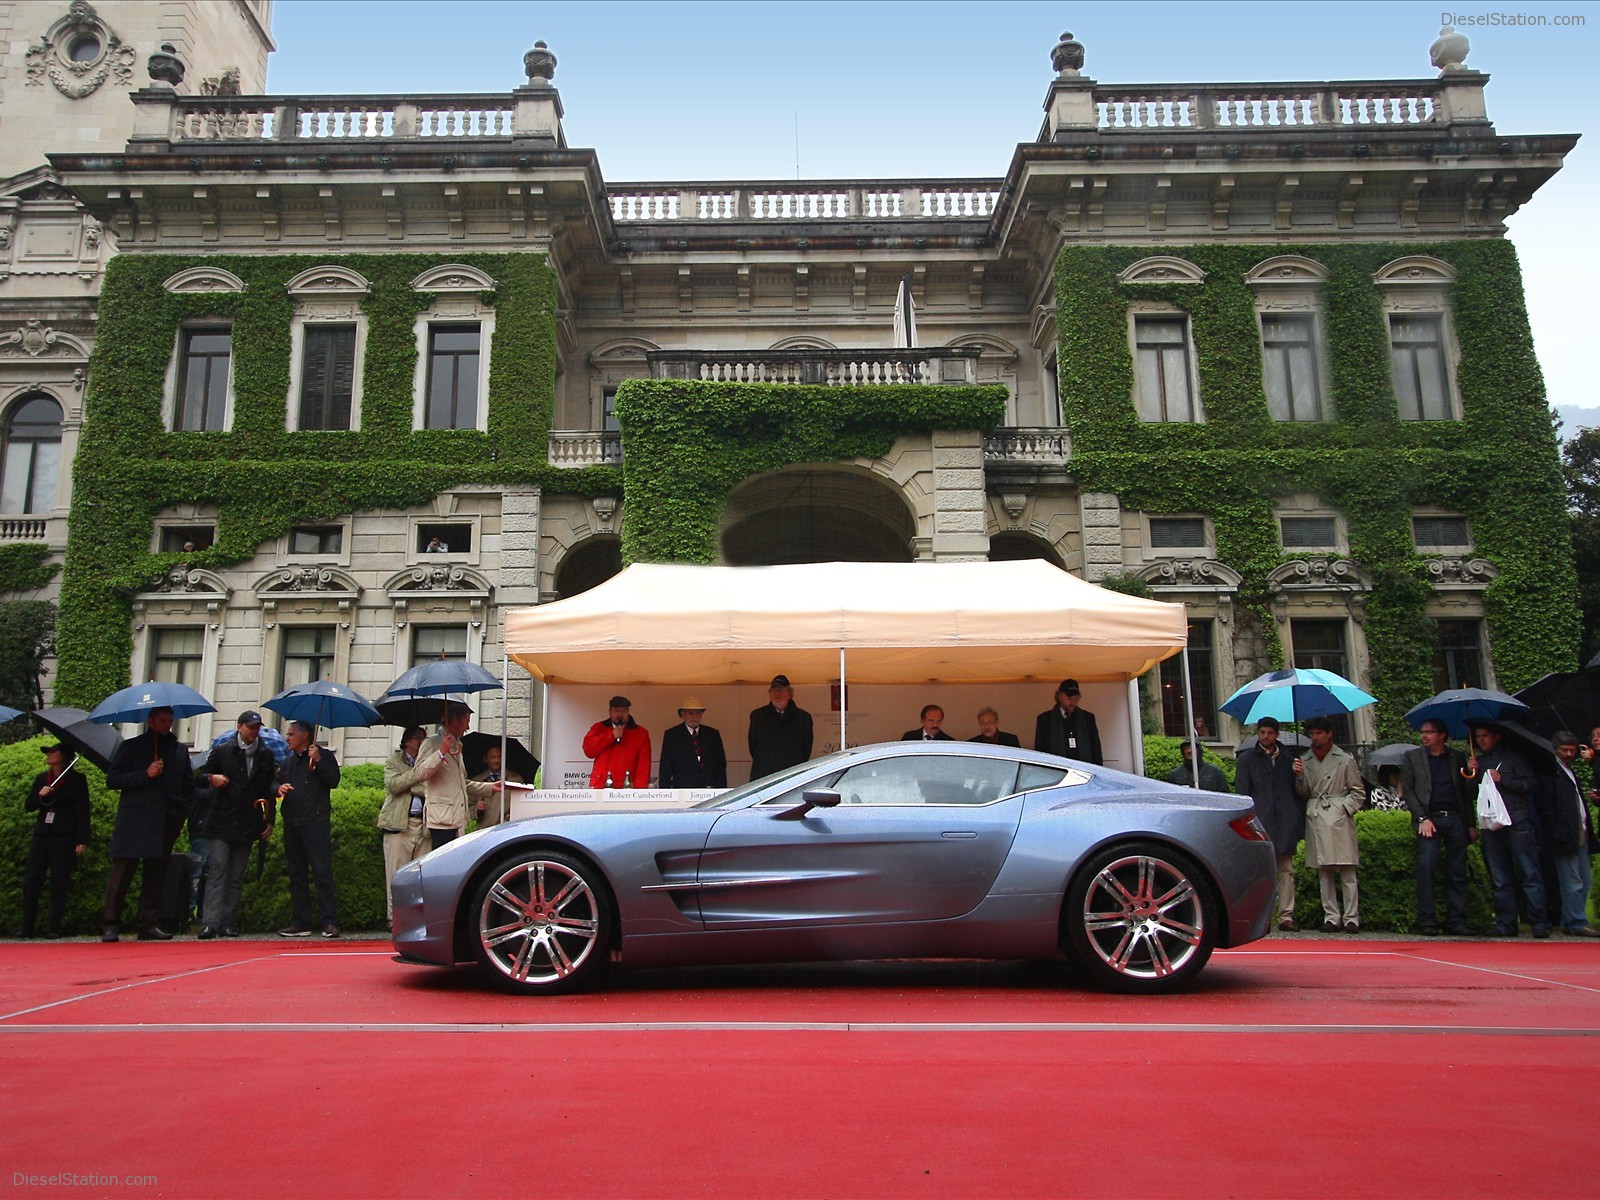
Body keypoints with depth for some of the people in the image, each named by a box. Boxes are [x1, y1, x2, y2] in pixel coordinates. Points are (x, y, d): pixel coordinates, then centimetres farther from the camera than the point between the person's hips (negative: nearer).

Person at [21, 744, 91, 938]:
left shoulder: (76, 780, 1)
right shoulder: (41, 779, 15)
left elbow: (83, 811, -2)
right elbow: (27, 807, 13)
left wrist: (82, 840, -9)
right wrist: (39, 795, -9)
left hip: (64, 837, -4)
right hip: (42, 835, 4)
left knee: (59, 883, -3)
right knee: (31, 880, -2)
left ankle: (54, 928, 2)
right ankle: (27, 928, 5)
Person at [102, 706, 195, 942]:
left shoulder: (180, 750, 17)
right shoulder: (131, 747, 8)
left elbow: (189, 786, 21)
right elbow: (112, 779, 1)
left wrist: (182, 813, 7)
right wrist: (145, 774, -11)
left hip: (166, 823, 3)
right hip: (133, 822, -3)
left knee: (156, 874, 4)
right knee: (121, 871, -6)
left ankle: (149, 925, 8)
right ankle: (111, 924, -1)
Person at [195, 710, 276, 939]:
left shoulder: (266, 756, 11)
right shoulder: (222, 752, 6)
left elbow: (269, 790, 14)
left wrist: (269, 821, 8)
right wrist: (213, 779, -13)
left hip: (247, 826, 2)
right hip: (220, 823, -2)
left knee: (236, 877, 5)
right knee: (217, 871, -10)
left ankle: (228, 924, 8)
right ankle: (210, 923, -11)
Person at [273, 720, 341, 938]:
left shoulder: (324, 756, 4)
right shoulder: (287, 762, 23)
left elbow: (333, 781, -7)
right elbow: (276, 783, 20)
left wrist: (318, 761, -17)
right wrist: (279, 788, -2)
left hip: (316, 822, -6)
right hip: (291, 823, 6)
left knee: (322, 872, -10)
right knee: (296, 874, 7)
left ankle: (328, 922, -11)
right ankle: (301, 922, 13)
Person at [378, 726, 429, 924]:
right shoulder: (393, 761, 10)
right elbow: (393, 785, -8)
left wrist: (407, 787, -5)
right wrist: (417, 772, -10)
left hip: (424, 824, 3)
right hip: (399, 824, -3)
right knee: (397, 874, -4)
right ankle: (395, 918, 1)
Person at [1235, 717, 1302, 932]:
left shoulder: (1287, 759, 16)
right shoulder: (1247, 758, 8)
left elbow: (1296, 791, 17)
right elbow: (1242, 793, 4)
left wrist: (1299, 822, 8)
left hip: (1285, 823, 3)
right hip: (1260, 823, -3)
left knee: (1286, 870, 2)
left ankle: (1286, 916, 4)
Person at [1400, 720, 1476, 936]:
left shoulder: (1457, 757, 14)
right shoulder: (1412, 757, 10)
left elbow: (1466, 792, 13)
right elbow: (1407, 791, 4)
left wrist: (1472, 824, 7)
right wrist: (1422, 818, -7)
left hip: (1455, 819, 2)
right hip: (1429, 820, -2)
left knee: (1457, 873, 3)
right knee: (1426, 867, -12)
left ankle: (1456, 922, 8)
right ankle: (1427, 921, -9)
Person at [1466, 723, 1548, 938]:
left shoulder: (1513, 757, 8)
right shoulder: (1476, 762, 18)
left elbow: (1530, 784, -1)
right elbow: (1471, 795, 14)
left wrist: (1502, 779, -9)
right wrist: (1472, 774, 0)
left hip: (1517, 823, -4)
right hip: (1490, 827, 4)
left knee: (1529, 874, -6)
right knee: (1500, 879, 4)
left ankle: (1540, 923, -5)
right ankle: (1506, 924, 6)